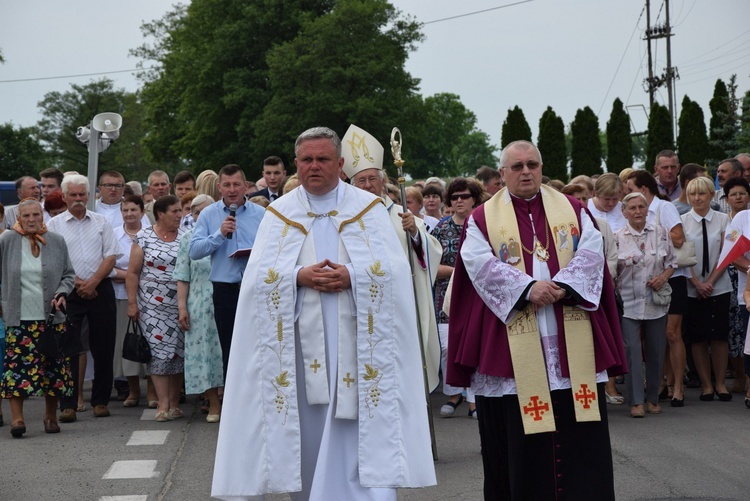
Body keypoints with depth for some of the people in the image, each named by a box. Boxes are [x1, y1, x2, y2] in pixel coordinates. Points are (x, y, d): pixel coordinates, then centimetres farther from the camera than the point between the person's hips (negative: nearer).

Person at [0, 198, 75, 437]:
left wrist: (61, 294, -6)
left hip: (51, 316, 2)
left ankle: (51, 416, 19)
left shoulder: (57, 242, 5)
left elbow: (69, 274, 11)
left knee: (53, 367, 5)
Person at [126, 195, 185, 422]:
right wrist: (132, 303, -4)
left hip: (180, 304, 2)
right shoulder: (144, 237, 1)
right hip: (153, 305, -2)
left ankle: (174, 403, 11)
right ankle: (163, 403, -4)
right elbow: (133, 272, 1)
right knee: (158, 350, -7)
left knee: (178, 351, 2)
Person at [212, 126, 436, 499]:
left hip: (356, 340, -1)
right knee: (308, 427, 7)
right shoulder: (279, 213, 9)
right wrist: (300, 276, -18)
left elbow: (393, 269, -3)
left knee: (359, 432, -5)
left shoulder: (369, 208, 6)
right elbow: (259, 276, -1)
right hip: (301, 339, 1)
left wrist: (352, 276, -19)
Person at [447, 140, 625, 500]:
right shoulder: (482, 219, 6)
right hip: (513, 344, -2)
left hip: (572, 340, 2)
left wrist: (563, 286, -17)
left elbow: (591, 251, 0)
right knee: (516, 431, 2)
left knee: (580, 432, 3)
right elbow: (480, 264, -8)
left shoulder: (572, 210, 13)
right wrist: (527, 288, -21)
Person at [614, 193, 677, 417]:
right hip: (629, 302, -2)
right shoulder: (617, 238, -2)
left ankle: (653, 398, 21)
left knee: (656, 351, 8)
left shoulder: (661, 233, 4)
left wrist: (664, 276, -8)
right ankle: (636, 401, -5)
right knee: (632, 350, -9)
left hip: (656, 302, 3)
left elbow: (672, 261, 10)